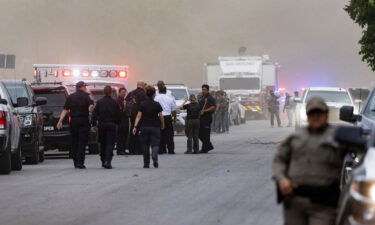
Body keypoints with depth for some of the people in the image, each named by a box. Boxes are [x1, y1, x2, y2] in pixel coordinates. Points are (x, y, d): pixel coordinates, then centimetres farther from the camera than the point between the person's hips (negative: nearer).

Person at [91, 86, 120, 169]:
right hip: (112, 125, -2)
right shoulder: (115, 103, -3)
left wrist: (93, 124, 2)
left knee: (103, 144, 14)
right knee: (110, 144, -3)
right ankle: (107, 161, -18)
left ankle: (103, 161, 20)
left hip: (102, 125, 2)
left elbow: (94, 114, -2)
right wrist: (117, 123, 18)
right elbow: (118, 115, 2)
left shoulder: (99, 102, 0)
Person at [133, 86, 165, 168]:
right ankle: (154, 156, -28)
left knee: (145, 145, 9)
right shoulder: (157, 105, -4)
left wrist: (135, 126, -8)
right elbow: (161, 116, 0)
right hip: (155, 127, -2)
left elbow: (138, 116, -6)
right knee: (155, 144, 1)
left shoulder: (142, 104, 0)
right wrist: (162, 125, 15)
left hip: (144, 127, 2)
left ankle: (146, 164, 11)